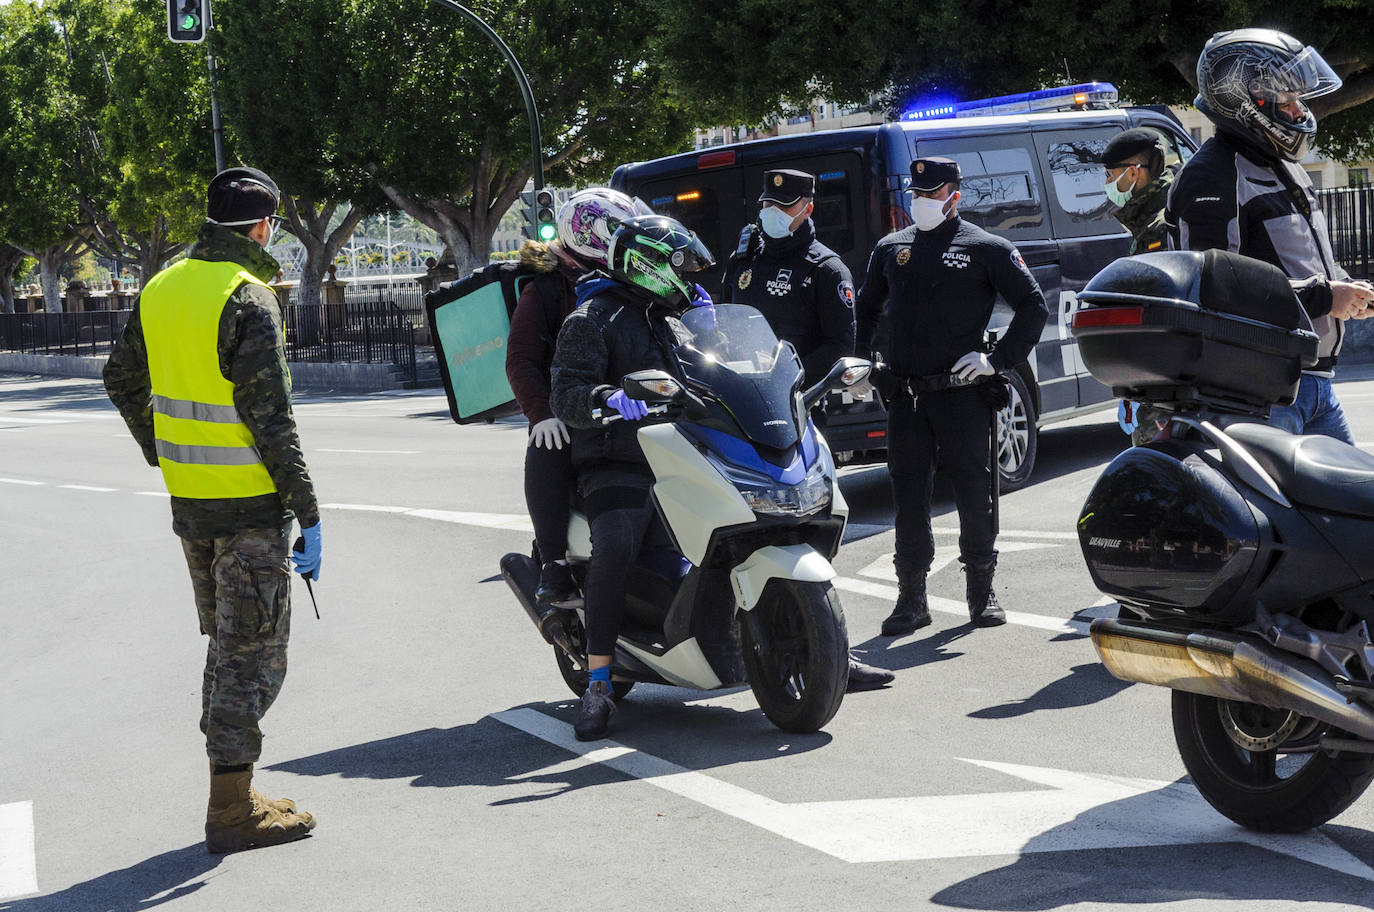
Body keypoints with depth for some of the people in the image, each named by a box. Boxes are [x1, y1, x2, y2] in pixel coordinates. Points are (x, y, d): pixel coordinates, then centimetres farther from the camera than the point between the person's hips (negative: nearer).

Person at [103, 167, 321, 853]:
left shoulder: (162, 289, 7)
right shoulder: (248, 299, -17)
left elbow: (121, 378, 19)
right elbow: (269, 418, -20)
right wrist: (308, 514, -15)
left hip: (188, 501, 8)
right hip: (250, 507, -8)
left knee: (226, 643, 19)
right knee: (254, 655, 0)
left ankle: (232, 792, 25)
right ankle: (233, 809, 2)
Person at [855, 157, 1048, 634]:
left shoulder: (985, 249, 1)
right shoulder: (891, 248, 14)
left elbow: (1033, 305, 3)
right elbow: (866, 308, 29)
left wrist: (998, 359, -5)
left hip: (962, 393, -4)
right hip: (905, 395, 4)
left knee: (974, 489, -1)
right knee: (908, 492, 4)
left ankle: (981, 593, 11)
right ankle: (911, 598, 11)